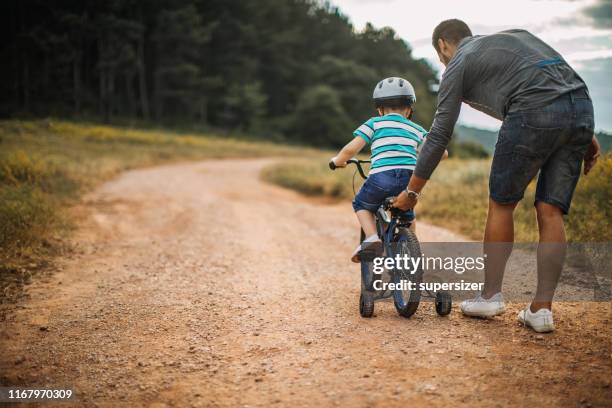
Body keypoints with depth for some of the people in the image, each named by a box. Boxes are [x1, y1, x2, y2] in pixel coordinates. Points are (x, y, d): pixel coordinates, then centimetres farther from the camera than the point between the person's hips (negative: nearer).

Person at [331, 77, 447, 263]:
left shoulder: (374, 123, 16)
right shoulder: (417, 129, 24)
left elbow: (351, 148, 6)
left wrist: (338, 161, 26)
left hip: (382, 177, -3)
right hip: (411, 178, 3)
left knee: (361, 205, 26)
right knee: (406, 214, 33)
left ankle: (372, 238, 3)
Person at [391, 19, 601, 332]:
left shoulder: (458, 65, 14)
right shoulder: (512, 35, 32)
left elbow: (439, 135, 10)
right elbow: (563, 78, 22)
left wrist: (412, 191, 16)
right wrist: (587, 136, 21)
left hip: (534, 112, -6)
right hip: (582, 107, 6)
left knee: (501, 204, 11)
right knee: (550, 213, 8)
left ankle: (491, 296, 18)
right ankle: (542, 309, 7)